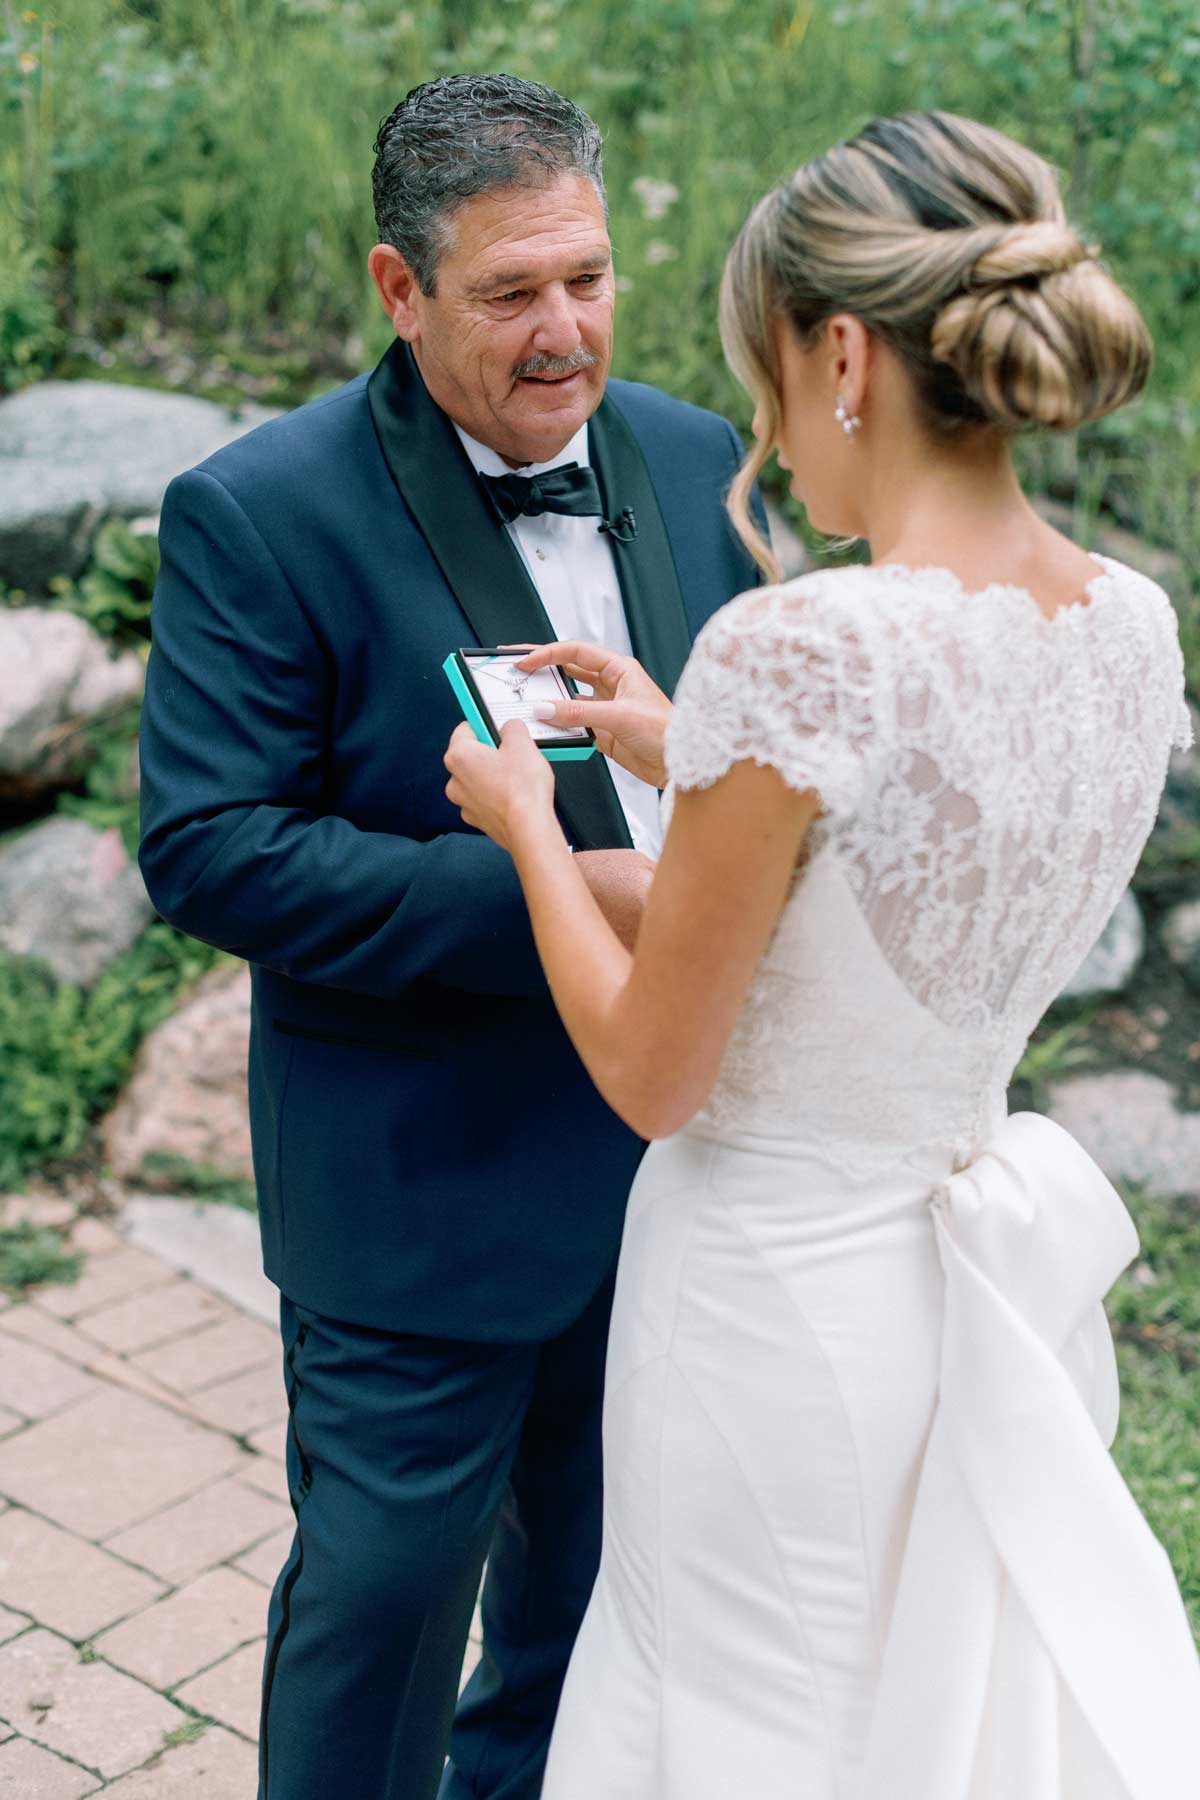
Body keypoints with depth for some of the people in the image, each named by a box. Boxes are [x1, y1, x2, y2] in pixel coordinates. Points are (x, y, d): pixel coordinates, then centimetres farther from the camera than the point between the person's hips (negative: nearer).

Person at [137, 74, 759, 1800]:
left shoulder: (698, 462, 1)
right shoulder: (259, 515, -16)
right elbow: (209, 849, -21)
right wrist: (549, 898, -27)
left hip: (669, 1144, 6)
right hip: (422, 1186, -6)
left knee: (601, 1557, 24)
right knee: (384, 1583, 10)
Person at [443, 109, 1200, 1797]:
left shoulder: (794, 649, -28)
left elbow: (655, 1076, -18)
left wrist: (528, 822, -3)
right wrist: (688, 756, 12)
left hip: (779, 1299, -7)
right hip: (975, 1266, 7)